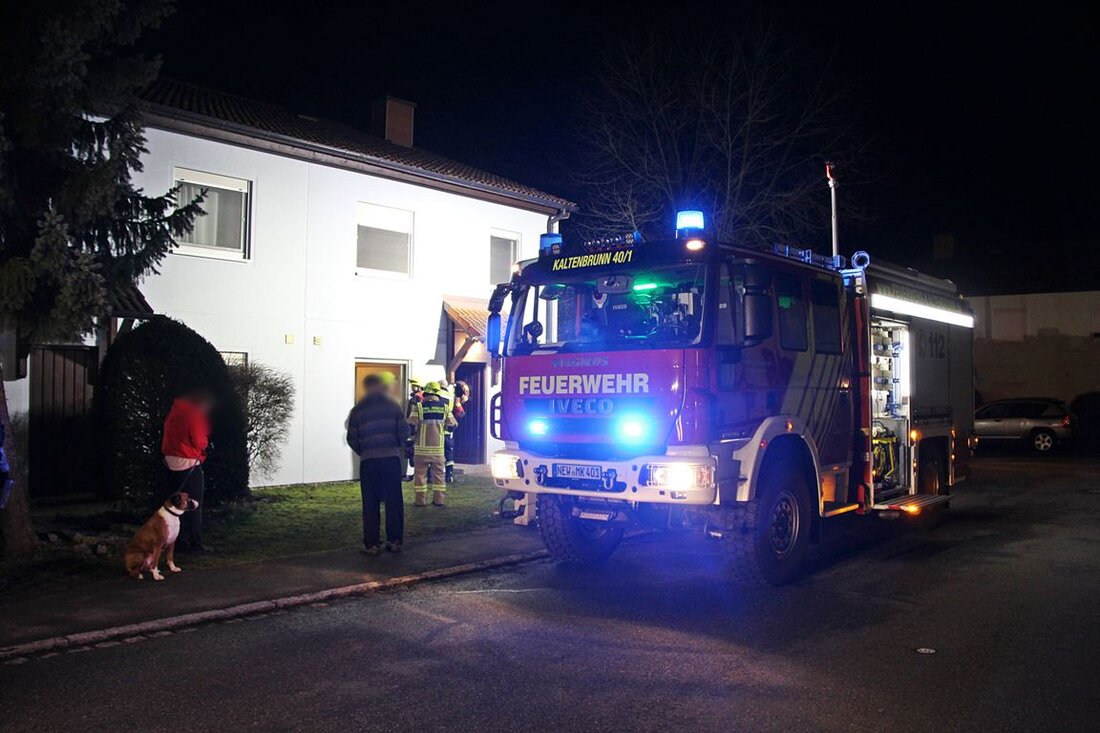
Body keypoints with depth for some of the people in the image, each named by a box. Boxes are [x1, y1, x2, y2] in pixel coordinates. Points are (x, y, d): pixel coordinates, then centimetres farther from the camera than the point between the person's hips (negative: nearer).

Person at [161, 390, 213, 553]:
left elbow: (166, 437, 15)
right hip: (189, 464, -8)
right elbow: (200, 443, -12)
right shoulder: (195, 415, -14)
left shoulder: (174, 411, 12)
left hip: (171, 462, 8)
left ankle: (180, 542, 17)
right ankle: (196, 544, 1)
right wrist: (206, 442, 6)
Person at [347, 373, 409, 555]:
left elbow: (351, 438, 3)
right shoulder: (393, 406, 3)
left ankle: (372, 544, 6)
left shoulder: (357, 410, 3)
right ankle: (394, 541, 11)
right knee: (394, 501, 8)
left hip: (368, 460, 0)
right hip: (392, 458, 0)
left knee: (371, 503, 6)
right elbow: (404, 431, 0)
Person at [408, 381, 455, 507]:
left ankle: (420, 499, 5)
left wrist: (410, 442, 4)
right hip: (438, 448, 2)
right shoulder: (444, 407, 1)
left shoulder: (418, 407, -7)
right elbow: (452, 424, 6)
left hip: (422, 447, -2)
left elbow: (411, 425, -8)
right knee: (438, 473, 10)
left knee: (420, 473, 5)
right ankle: (439, 499, 10)